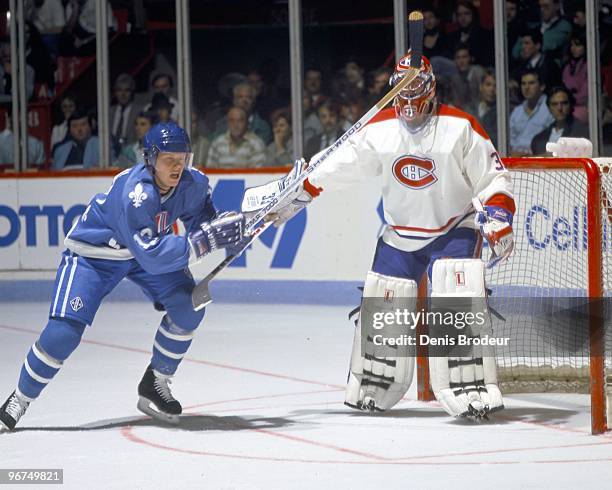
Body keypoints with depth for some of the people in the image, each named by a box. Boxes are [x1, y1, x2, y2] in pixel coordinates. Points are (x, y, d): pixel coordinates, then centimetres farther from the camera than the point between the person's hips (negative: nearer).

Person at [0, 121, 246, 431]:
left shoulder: (193, 183, -18)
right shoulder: (135, 194, -39)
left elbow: (200, 217, 4)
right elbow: (152, 258, -42)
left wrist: (221, 229, -17)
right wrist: (205, 241, -43)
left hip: (147, 245, 6)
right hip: (92, 253, -6)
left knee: (189, 307, -13)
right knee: (64, 331, -16)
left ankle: (155, 383, 5)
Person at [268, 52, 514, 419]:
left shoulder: (459, 127, -14)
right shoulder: (379, 129, -4)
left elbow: (493, 176, -9)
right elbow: (340, 163, 3)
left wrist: (499, 222, -20)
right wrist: (299, 193, 0)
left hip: (454, 228, -4)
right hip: (400, 234, 4)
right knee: (383, 307, 6)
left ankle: (472, 390, -23)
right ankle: (372, 389, 25)